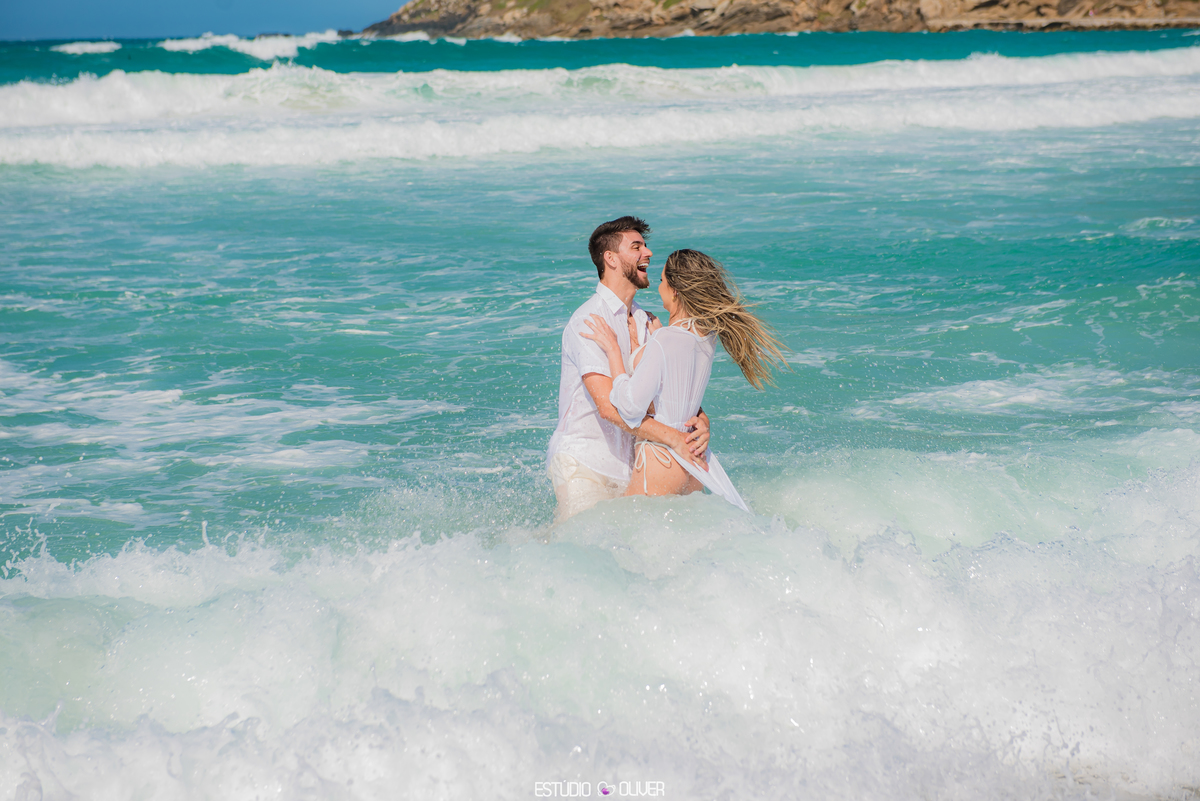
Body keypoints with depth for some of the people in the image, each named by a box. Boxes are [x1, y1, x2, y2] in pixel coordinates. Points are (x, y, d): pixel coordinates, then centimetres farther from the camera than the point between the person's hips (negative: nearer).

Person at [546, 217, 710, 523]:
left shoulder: (647, 323, 12)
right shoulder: (589, 321, -13)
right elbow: (609, 405, -23)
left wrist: (701, 420, -12)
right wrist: (674, 438, -27)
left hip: (627, 468, 7)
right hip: (583, 466, -7)